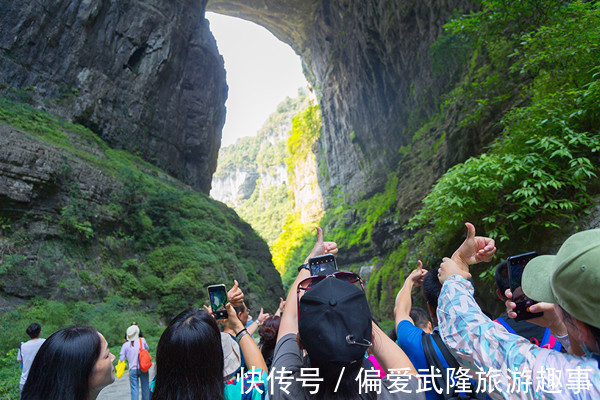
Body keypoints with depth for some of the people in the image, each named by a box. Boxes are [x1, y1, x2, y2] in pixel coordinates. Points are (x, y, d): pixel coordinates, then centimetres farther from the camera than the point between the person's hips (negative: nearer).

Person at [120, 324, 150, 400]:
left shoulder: (125, 345, 0)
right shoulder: (142, 340, -1)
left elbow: (121, 359, 1)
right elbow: (147, 348, 16)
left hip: (133, 370, 0)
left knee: (134, 389, 6)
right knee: (145, 388, 13)